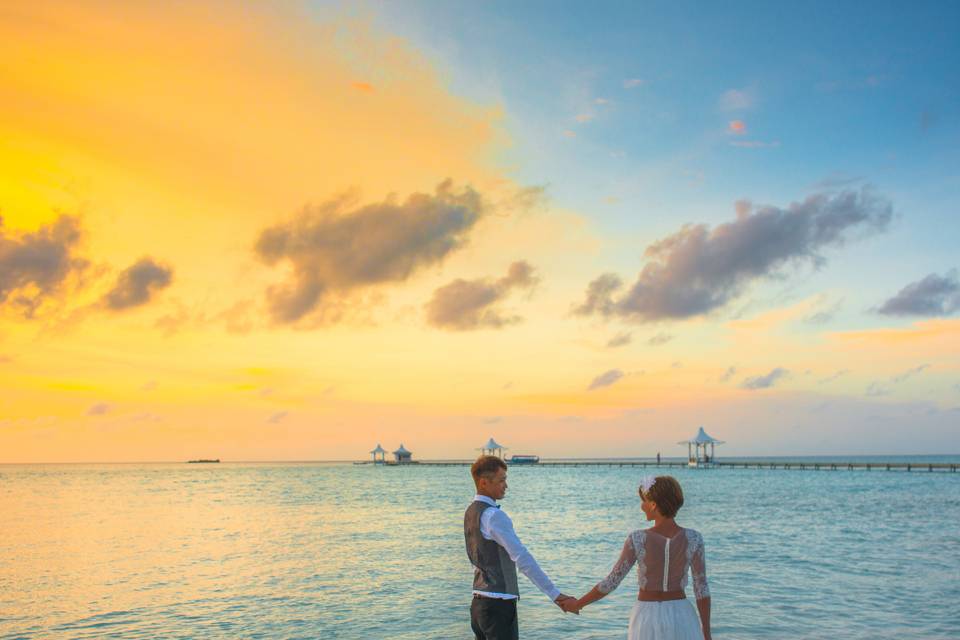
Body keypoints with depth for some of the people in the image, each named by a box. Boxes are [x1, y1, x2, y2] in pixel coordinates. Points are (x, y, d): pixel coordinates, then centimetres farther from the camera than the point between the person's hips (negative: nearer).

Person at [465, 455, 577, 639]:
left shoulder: (471, 512, 11)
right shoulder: (493, 516, -20)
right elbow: (522, 558, -26)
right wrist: (555, 594, -26)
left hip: (480, 602, 9)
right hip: (499, 605, -9)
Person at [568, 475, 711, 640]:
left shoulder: (637, 539, -16)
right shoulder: (693, 539, -11)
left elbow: (611, 582, -10)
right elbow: (702, 588, -7)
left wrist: (577, 604, 5)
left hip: (648, 619, -1)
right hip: (681, 618, 1)